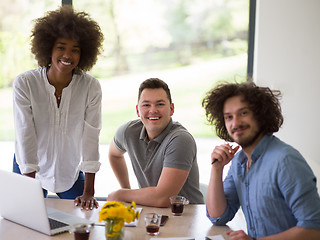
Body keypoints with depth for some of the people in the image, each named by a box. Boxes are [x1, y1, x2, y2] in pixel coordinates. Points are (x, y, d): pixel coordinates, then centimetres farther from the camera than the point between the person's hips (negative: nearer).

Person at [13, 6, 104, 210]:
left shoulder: (91, 87, -16)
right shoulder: (24, 84, -19)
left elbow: (91, 137, -18)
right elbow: (25, 136, -21)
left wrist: (89, 191, -20)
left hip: (71, 171, 1)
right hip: (29, 170, -1)